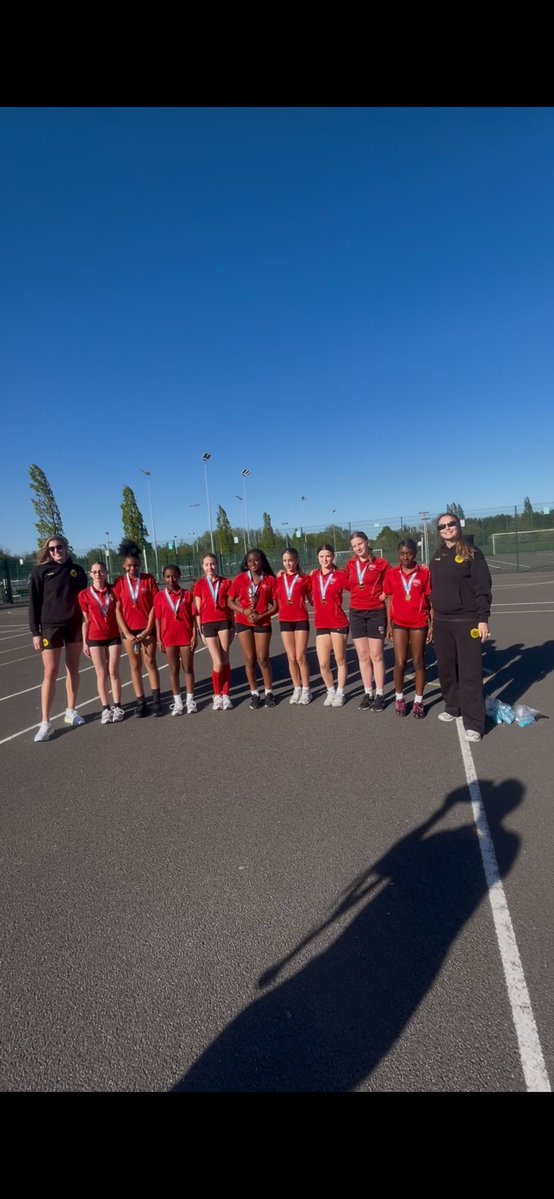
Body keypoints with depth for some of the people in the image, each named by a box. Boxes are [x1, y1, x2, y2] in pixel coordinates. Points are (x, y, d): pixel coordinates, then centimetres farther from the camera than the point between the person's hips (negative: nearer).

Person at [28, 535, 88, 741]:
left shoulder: (77, 570, 6)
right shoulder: (40, 571, -1)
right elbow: (34, 603, -2)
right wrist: (35, 632, -7)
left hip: (75, 626, 3)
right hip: (51, 627, -3)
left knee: (73, 669, 10)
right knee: (50, 673, -5)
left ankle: (71, 711, 24)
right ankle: (45, 723, 1)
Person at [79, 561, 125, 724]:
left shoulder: (112, 591, 1)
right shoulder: (84, 595, -3)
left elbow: (118, 613, 5)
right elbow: (86, 620, 0)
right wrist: (84, 642, -1)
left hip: (114, 636, 1)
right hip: (95, 638, -1)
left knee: (114, 672, 5)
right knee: (101, 674, 4)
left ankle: (117, 707, 13)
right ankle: (105, 708, 12)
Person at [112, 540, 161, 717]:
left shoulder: (149, 579, -2)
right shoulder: (119, 582, 0)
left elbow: (154, 605, -3)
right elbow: (117, 609, -1)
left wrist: (148, 629, -9)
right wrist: (126, 632, -7)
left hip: (147, 629, -1)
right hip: (129, 630, 1)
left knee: (150, 663, 1)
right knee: (135, 666, 6)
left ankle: (156, 700, 4)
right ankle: (140, 702, 11)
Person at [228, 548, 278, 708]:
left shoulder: (270, 580, -2)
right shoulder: (240, 579, 0)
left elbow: (275, 605, -2)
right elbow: (230, 602, 2)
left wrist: (262, 616, -16)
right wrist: (244, 611, -14)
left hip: (262, 623, -1)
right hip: (243, 622, 1)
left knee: (263, 659, 2)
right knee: (249, 659, 4)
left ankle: (269, 692, 18)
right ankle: (254, 693, 16)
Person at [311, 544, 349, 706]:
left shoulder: (340, 575, -5)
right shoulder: (314, 576, 6)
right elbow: (312, 596, 18)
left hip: (338, 623, -3)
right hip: (320, 624, 3)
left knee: (340, 659, 10)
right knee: (323, 664, 3)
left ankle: (340, 693, 24)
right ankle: (330, 691, 26)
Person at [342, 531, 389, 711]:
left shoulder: (380, 563, -3)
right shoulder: (350, 564, 7)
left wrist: (383, 596, -11)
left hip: (376, 613, -3)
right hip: (356, 614, 3)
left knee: (376, 655, 1)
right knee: (363, 656, 8)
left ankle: (380, 694, 11)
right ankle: (367, 693, 18)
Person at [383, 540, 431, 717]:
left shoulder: (424, 572, -3)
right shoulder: (391, 573, 1)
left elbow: (430, 599, 0)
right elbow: (389, 599, 5)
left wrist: (432, 624, -3)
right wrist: (388, 624, 3)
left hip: (419, 623, -1)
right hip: (399, 623, 1)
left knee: (418, 662, 8)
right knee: (400, 663, 1)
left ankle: (418, 700, 19)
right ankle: (399, 698, 21)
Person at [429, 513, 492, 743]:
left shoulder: (472, 553, -5)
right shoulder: (437, 557, 11)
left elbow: (483, 588, -8)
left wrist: (483, 619, -14)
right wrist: (433, 619, 14)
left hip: (467, 621, -5)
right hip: (442, 622, 5)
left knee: (470, 672, -4)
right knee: (446, 669, 12)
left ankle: (473, 723, 3)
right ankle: (452, 707, 31)